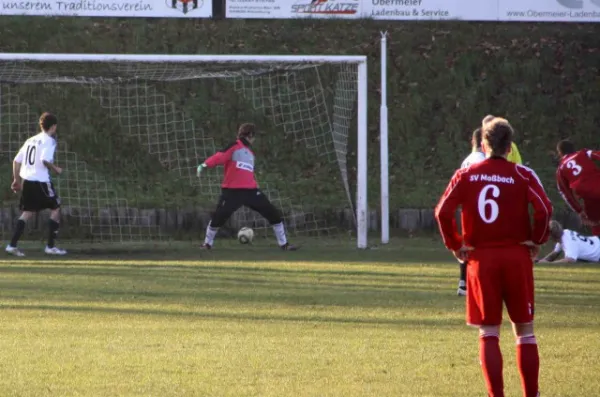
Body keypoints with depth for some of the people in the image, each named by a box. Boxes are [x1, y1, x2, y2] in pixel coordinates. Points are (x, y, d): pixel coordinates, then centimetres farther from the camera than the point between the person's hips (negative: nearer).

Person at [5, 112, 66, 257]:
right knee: (55, 209, 8)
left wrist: (16, 179, 21)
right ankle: (50, 246, 6)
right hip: (41, 181, -7)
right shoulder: (49, 141, -6)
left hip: (26, 180, 7)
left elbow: (16, 160, 14)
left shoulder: (31, 140, 16)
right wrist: (56, 169, -5)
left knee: (27, 212, 11)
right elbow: (45, 160, -22)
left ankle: (12, 245, -1)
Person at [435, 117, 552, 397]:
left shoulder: (466, 175, 1)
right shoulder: (522, 175, -3)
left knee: (489, 334, 6)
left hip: (480, 259, 1)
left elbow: (443, 212, -7)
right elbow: (544, 208, -15)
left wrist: (454, 245, 2)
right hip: (517, 256, -1)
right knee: (525, 331, 9)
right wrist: (536, 240, -2)